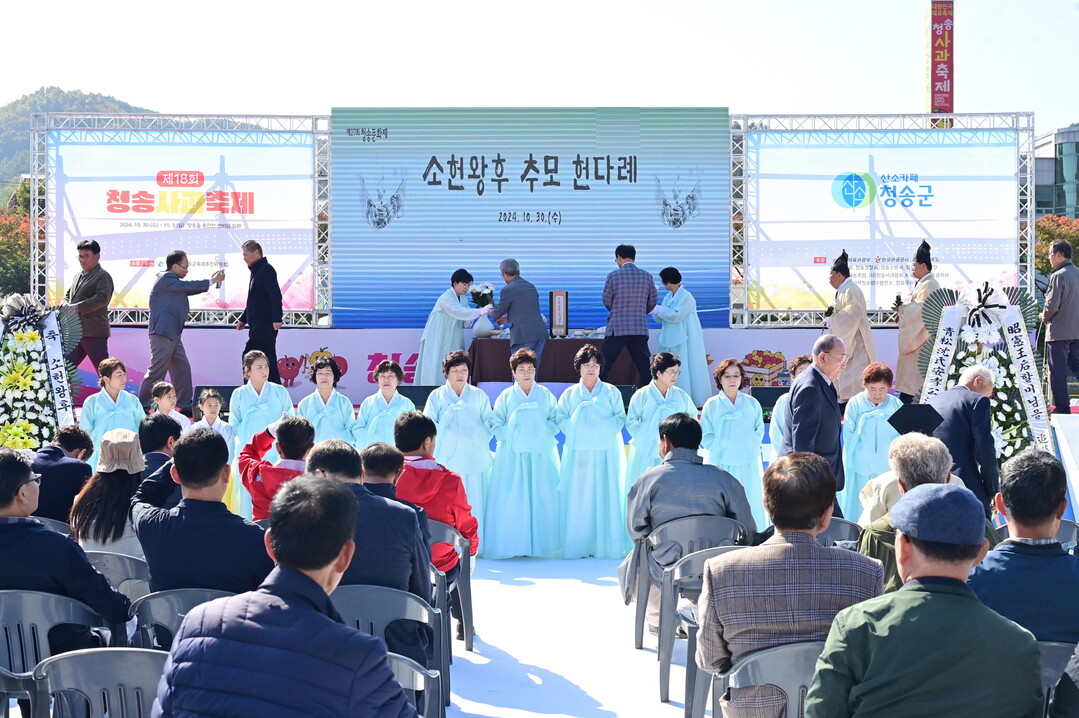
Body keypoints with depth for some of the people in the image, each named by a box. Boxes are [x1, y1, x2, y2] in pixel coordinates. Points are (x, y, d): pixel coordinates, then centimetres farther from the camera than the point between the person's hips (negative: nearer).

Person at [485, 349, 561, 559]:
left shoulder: (545, 395, 7)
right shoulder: (506, 396, 3)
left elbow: (555, 420, 7)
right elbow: (496, 424, 1)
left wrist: (542, 434, -7)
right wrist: (511, 437, -11)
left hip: (541, 455, 1)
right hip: (512, 456, -1)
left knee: (542, 499, 1)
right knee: (511, 501, -4)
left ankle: (540, 544, 9)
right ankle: (510, 545, 2)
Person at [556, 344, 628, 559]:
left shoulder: (611, 392, 9)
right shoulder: (569, 394, 11)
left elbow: (621, 418, 4)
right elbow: (561, 419, 7)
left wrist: (603, 429, -11)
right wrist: (576, 431, -8)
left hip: (606, 451, -1)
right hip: (578, 451, 1)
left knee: (606, 496, -3)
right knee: (578, 497, -2)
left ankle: (606, 545, 0)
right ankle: (579, 546, 1)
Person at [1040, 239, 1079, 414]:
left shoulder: (1058, 276, -15)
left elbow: (1052, 305, -19)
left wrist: (1044, 316, 1)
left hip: (1059, 332, -7)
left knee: (1058, 371, 0)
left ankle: (1062, 407, 1)